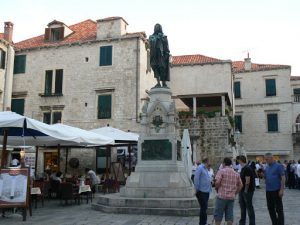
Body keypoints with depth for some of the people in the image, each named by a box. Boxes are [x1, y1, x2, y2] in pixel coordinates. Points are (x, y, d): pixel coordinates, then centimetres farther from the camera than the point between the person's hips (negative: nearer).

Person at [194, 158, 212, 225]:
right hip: (202, 192, -9)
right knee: (203, 208, -6)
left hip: (206, 191, 9)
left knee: (204, 207, 15)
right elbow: (196, 179, -17)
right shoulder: (200, 168, -12)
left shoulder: (205, 169, 16)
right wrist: (197, 189, -15)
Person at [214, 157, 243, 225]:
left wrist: (217, 190, 1)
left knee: (218, 215, 4)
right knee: (229, 216, 8)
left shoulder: (221, 171, -6)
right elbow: (240, 185, 11)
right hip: (231, 197, 5)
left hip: (221, 196, -5)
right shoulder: (236, 173, 11)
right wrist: (235, 193, 15)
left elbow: (217, 182, -16)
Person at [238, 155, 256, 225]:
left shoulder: (247, 168, -18)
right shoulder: (243, 168, 11)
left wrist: (246, 190, -18)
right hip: (242, 191, 10)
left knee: (249, 207, 0)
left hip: (247, 191, -10)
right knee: (242, 207, 15)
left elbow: (247, 181, -22)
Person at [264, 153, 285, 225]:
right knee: (270, 208, 12)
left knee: (279, 209, -1)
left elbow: (283, 178, -12)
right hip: (268, 190, 7)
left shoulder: (279, 166, -8)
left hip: (276, 190, -7)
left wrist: (281, 189, -18)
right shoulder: (267, 167, 13)